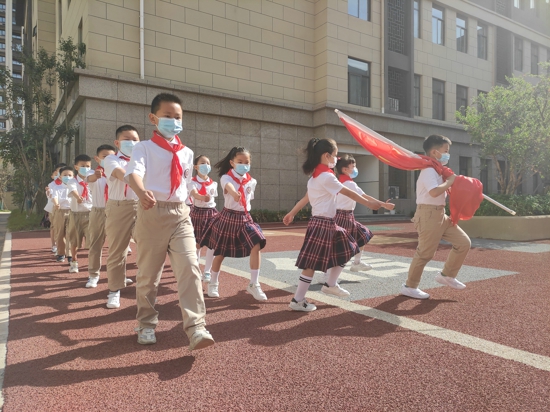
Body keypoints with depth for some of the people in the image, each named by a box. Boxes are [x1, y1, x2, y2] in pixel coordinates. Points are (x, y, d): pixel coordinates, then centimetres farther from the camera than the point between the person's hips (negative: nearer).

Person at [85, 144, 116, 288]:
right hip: (98, 212, -1)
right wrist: (95, 175, -51)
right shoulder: (95, 174, -2)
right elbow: (90, 179, -26)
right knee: (95, 244, 5)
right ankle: (93, 275, 15)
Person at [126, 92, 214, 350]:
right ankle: (146, 325, 29)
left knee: (189, 267, -12)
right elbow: (134, 172, -23)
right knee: (148, 273, 9)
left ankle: (196, 329, -11)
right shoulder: (144, 148, -3)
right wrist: (142, 192, -44)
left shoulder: (186, 153, 11)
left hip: (180, 214, 3)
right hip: (152, 213, -2)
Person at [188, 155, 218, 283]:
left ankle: (207, 271, 10)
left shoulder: (213, 183, 8)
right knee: (197, 244, 4)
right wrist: (203, 197, -49)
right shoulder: (193, 182, -7)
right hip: (198, 213, -3)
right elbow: (194, 194, -27)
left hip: (211, 213, 4)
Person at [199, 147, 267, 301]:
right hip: (228, 218, -3)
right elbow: (229, 187, -39)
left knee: (256, 245, -16)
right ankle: (213, 284, 31)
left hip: (245, 218, 4)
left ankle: (254, 285, -4)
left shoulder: (252, 181, 3)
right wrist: (234, 193, -60)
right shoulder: (226, 177, -13)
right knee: (220, 253, 8)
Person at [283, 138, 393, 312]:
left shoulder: (315, 177, 12)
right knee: (312, 263, -4)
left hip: (327, 223, 10)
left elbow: (306, 198, 15)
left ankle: (330, 285, 29)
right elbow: (350, 194, -13)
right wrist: (370, 203, -5)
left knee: (346, 249, 18)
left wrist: (292, 213, 19)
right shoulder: (326, 177, -16)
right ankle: (297, 300, 5)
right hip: (322, 224, -10)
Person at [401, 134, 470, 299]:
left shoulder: (436, 170, 16)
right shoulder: (429, 170, -16)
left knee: (464, 242, 8)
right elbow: (434, 192, -31)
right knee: (425, 253, -2)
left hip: (440, 215, 10)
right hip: (429, 215, -10)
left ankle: (446, 275, 22)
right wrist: (449, 182, -16)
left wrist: (450, 186, 5)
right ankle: (409, 286, 13)